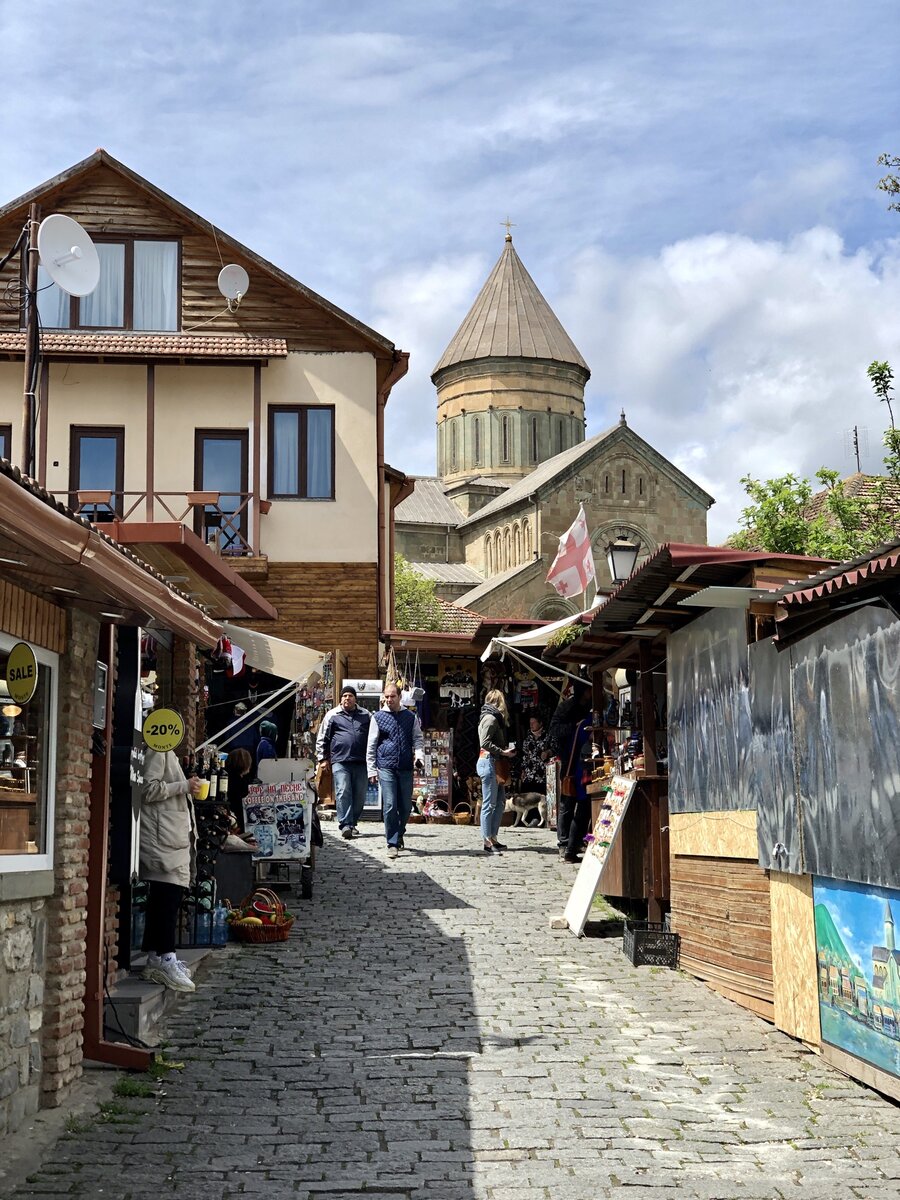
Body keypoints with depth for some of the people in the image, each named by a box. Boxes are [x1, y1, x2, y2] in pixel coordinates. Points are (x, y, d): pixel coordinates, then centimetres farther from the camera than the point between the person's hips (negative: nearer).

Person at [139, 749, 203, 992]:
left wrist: (186, 788, 14)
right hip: (164, 839, -10)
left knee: (162, 900, 10)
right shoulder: (157, 751, -9)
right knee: (168, 897, -12)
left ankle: (156, 959, 13)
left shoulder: (165, 752, 21)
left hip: (172, 838, 10)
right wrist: (185, 786, -14)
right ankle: (166, 961, -13)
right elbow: (148, 789, -18)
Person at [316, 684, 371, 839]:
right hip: (340, 761, -2)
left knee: (359, 795, 4)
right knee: (343, 792, -13)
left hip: (360, 762, 3)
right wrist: (322, 758, 6)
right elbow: (321, 739, 13)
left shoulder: (366, 716, 15)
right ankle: (345, 825, -16)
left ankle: (353, 823, 18)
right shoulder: (332, 715, 9)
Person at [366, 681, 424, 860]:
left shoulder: (410, 717, 10)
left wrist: (419, 756, -8)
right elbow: (371, 745, 6)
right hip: (386, 767, -2)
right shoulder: (378, 717, 5)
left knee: (406, 806, 7)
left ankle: (399, 834, 32)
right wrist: (372, 770, 2)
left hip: (406, 768, 2)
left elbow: (418, 738, 12)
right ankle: (393, 844, -3)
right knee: (390, 806, -8)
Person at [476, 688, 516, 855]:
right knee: (489, 803, -8)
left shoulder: (495, 718, 19)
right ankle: (487, 841, -7)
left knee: (500, 801, 12)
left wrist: (507, 749, 5)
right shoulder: (491, 718, -12)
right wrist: (503, 752, -17)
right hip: (489, 762, -10)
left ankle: (492, 837, 16)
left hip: (495, 764, 10)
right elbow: (485, 742, -20)